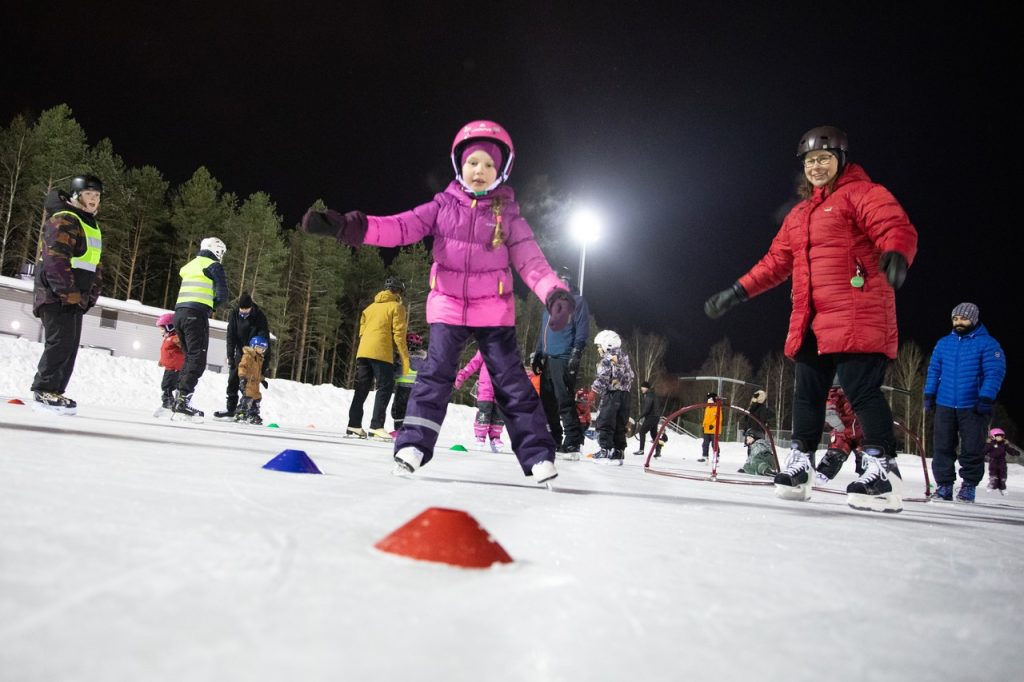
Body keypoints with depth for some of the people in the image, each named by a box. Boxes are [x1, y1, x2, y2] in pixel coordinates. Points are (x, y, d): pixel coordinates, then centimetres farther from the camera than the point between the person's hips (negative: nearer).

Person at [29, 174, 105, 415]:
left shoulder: (92, 226, 20)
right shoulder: (63, 221, -10)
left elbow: (95, 265, 23)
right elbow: (55, 260, -20)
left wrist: (91, 295, 13)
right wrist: (69, 293, -21)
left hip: (76, 298, 9)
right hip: (56, 295, -9)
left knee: (70, 346, 8)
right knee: (60, 342, -13)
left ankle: (55, 391, 14)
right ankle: (44, 391, -7)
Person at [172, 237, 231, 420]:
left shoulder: (189, 265, 24)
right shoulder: (214, 266, 1)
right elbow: (223, 295, -6)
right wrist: (212, 307, 11)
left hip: (179, 313, 7)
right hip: (196, 315, -7)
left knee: (190, 357, 17)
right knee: (197, 360, -7)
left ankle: (179, 397, 9)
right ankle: (182, 401, -17)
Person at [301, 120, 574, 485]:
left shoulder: (508, 214, 0)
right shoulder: (443, 206, 2)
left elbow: (531, 259, -7)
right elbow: (402, 227, -9)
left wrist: (555, 293, -26)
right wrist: (348, 226, -24)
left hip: (494, 310, -1)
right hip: (448, 306, 1)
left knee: (511, 379, -1)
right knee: (436, 372, -7)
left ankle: (538, 456, 1)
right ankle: (413, 445, -1)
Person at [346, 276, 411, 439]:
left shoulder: (370, 307, 24)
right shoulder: (396, 307, 3)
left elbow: (362, 331, 21)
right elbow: (399, 334, -5)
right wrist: (405, 358, -3)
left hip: (362, 352, 7)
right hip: (381, 353, -7)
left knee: (362, 388, 11)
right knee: (385, 388, -4)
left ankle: (354, 424, 9)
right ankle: (376, 426, -12)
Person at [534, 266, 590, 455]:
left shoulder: (577, 301, 3)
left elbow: (582, 329, -6)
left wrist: (576, 352, -16)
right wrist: (538, 354, 19)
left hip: (564, 359, -8)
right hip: (548, 359, 8)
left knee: (565, 401, -13)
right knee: (547, 402, 7)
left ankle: (572, 443, -12)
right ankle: (553, 440, 13)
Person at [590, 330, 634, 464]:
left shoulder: (607, 360, -9)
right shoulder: (624, 358, 15)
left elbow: (602, 379, -16)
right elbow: (630, 377, 18)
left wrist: (595, 387, -2)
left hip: (611, 394, -8)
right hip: (625, 395, 8)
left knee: (605, 424, -4)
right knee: (620, 425, 10)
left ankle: (606, 450, -11)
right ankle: (618, 452, 12)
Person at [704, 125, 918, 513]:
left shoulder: (862, 194, 1)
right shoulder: (799, 214, 23)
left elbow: (896, 227, -15)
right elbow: (776, 261, 25)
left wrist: (895, 254, -38)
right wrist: (736, 293, 20)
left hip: (857, 316, -7)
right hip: (811, 321, 7)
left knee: (862, 390, -11)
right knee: (807, 393, 9)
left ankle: (882, 469, -6)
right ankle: (800, 463, 17)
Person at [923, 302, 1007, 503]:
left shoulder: (987, 343, -1)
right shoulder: (944, 343, 13)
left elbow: (994, 373, -8)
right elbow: (934, 370, 16)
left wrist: (986, 398, -16)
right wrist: (929, 395, 9)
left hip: (973, 407, -4)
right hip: (944, 405, 4)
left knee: (971, 449, -1)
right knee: (942, 448, 4)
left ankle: (969, 485, 11)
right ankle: (944, 485, 11)